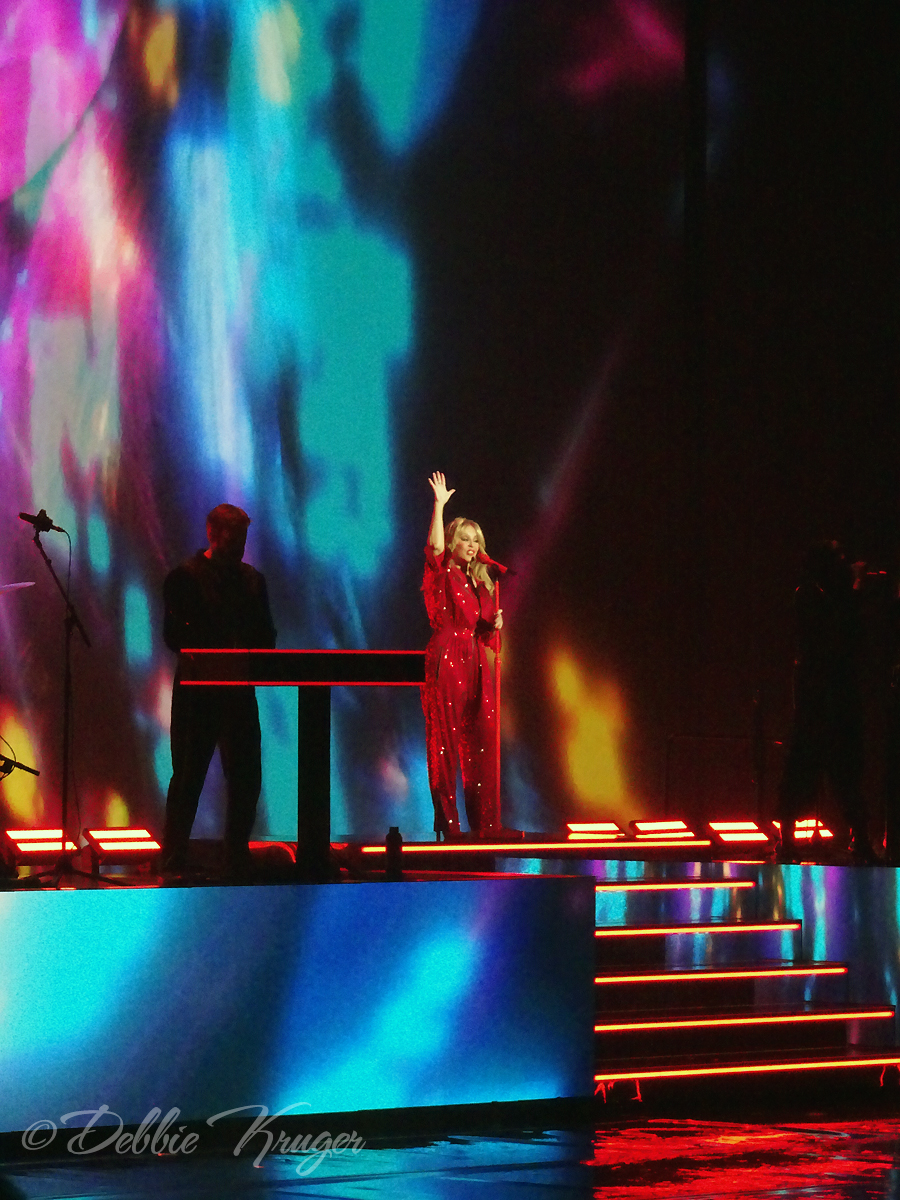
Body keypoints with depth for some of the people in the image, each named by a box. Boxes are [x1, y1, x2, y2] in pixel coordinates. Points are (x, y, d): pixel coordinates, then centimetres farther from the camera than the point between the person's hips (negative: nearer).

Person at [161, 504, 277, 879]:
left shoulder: (252, 579, 14)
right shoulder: (185, 577, -2)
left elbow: (265, 635, 15)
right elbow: (175, 635, -9)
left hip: (239, 692, 5)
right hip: (197, 693, -5)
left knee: (246, 778, 3)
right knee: (188, 777, -1)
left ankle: (238, 861, 12)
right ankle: (173, 863, 5)